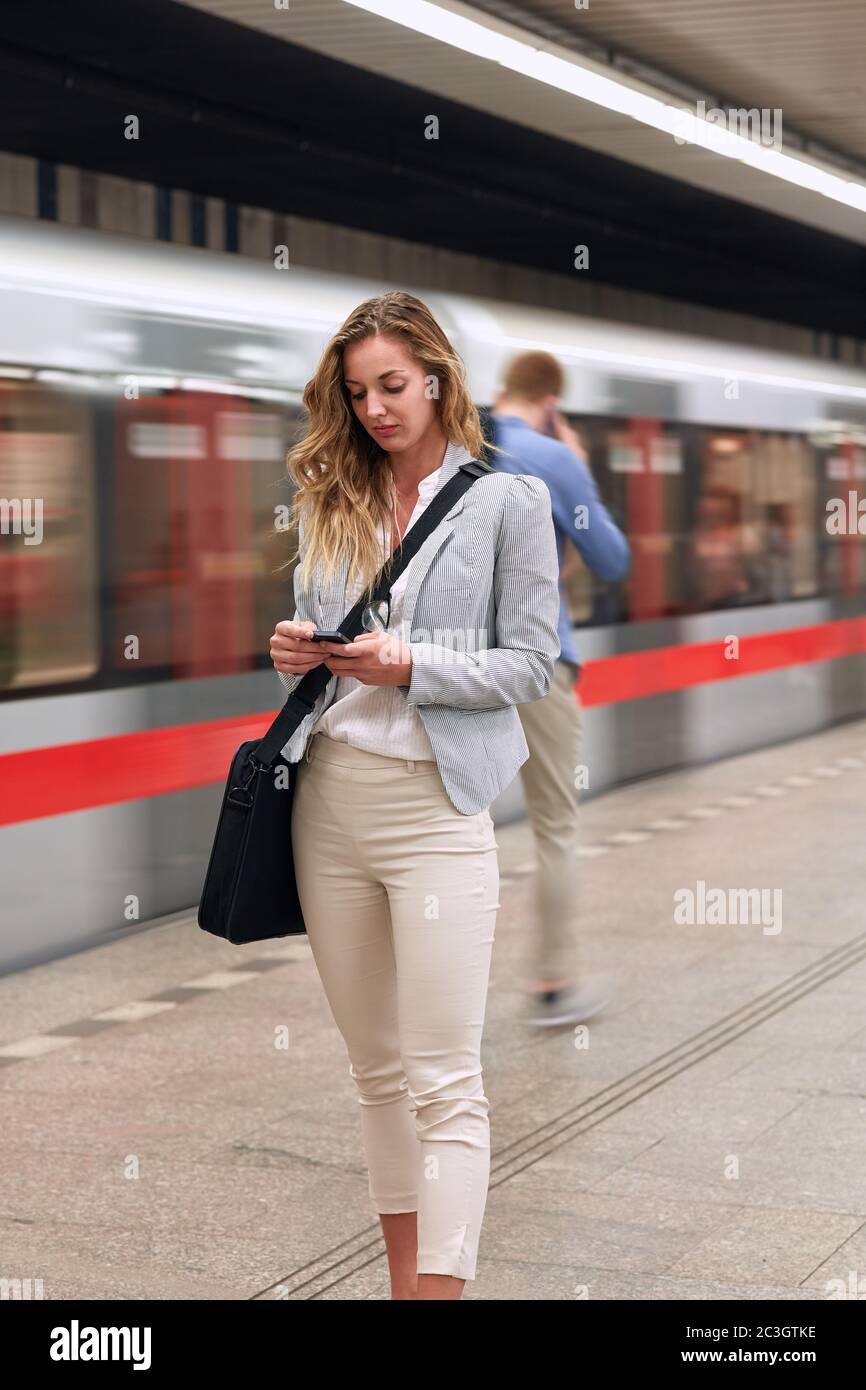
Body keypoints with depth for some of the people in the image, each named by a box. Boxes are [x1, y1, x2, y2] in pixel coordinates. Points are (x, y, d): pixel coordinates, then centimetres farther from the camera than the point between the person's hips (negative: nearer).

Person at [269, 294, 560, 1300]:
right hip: (328, 795, 5)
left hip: (436, 806, -5)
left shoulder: (507, 502, 0)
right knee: (374, 1065, 11)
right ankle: (402, 1277, 21)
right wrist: (293, 653, -3)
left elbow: (532, 664, -3)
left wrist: (410, 666, -16)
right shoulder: (330, 502, 14)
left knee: (443, 1080, -6)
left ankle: (440, 1285, -6)